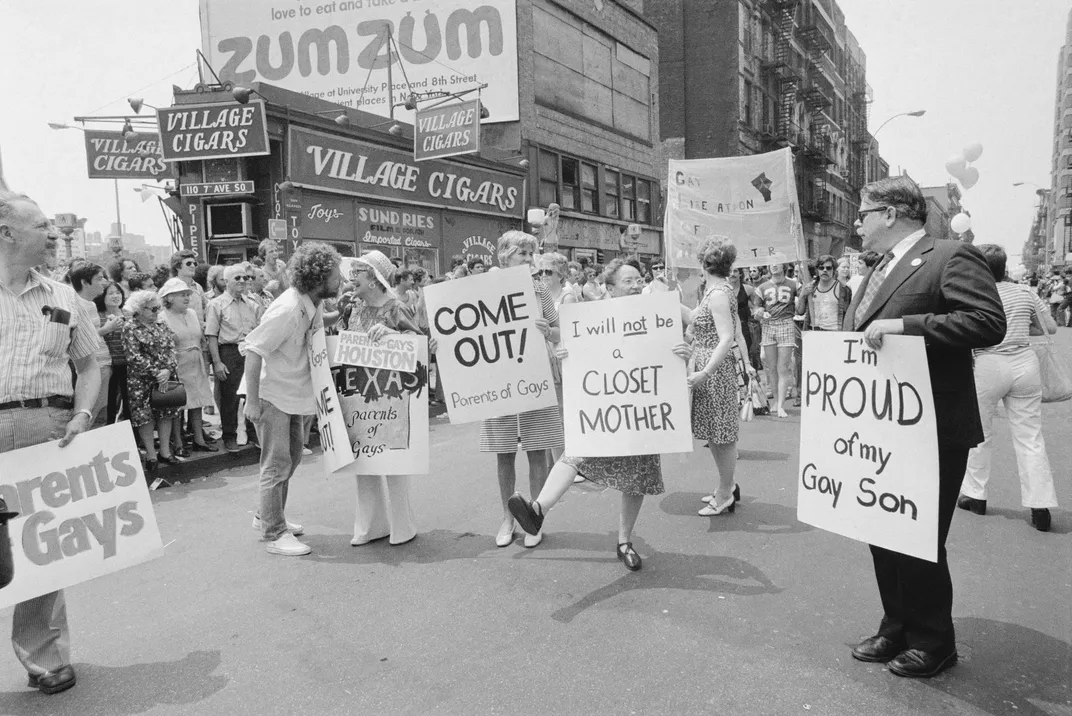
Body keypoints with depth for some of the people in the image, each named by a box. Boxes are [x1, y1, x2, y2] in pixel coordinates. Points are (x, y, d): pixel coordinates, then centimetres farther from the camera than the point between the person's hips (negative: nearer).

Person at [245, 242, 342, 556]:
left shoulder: (315, 305, 0)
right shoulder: (287, 310, -27)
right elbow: (253, 351, -25)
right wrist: (252, 401, -23)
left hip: (295, 394, 9)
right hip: (272, 395, -9)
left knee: (292, 457, 20)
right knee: (277, 464, -2)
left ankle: (267, 517, 36)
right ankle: (275, 534, 10)